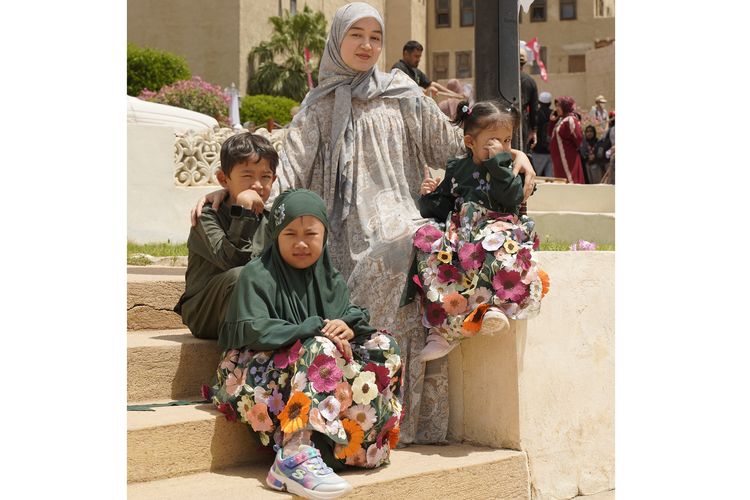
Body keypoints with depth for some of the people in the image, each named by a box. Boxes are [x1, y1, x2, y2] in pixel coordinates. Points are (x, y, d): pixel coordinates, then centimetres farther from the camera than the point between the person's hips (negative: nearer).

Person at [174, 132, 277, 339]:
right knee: (238, 275, -34)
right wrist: (242, 211, -28)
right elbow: (230, 260, -24)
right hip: (205, 315, -5)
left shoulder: (268, 221, 9)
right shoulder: (208, 216, -8)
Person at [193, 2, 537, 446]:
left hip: (397, 213, 1)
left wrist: (512, 153, 7)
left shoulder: (402, 94, 20)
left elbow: (451, 141, 21)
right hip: (352, 227, -1)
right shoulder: (321, 105, 18)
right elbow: (290, 161, 7)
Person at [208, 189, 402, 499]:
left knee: (383, 347, -10)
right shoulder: (257, 275, -7)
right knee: (321, 349, -35)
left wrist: (348, 326, -16)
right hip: (260, 372, -7)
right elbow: (252, 331, -20)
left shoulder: (329, 278, 14)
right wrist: (314, 329, -24)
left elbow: (353, 314, 11)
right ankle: (295, 455, -49)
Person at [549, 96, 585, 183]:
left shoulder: (570, 120, -16)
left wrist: (577, 148, -6)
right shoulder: (560, 120, 13)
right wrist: (552, 121, 7)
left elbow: (578, 137, -22)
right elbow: (551, 135, 19)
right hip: (559, 160, 10)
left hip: (568, 159, -10)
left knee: (569, 181, -8)